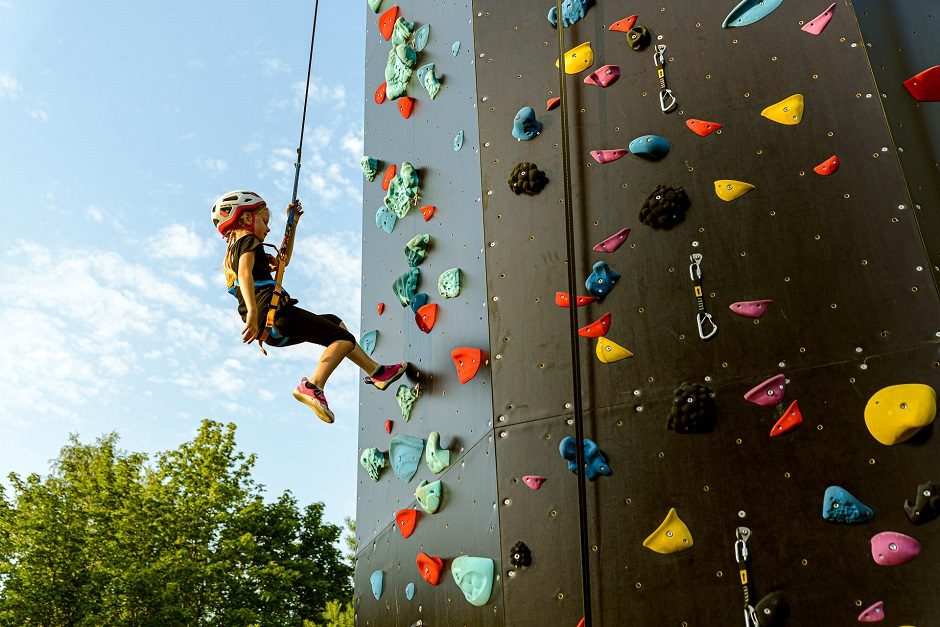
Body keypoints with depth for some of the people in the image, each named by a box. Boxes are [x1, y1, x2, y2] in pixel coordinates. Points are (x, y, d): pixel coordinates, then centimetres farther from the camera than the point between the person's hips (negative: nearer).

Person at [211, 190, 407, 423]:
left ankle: (376, 371, 29)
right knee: (344, 339, -12)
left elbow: (282, 260, 39)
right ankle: (313, 386, -32)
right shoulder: (248, 242, -2)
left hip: (267, 327, 10)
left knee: (334, 323, 27)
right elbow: (245, 273, -24)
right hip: (275, 314, -10)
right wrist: (253, 312, -37)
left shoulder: (233, 251, 28)